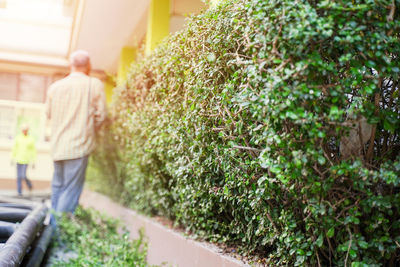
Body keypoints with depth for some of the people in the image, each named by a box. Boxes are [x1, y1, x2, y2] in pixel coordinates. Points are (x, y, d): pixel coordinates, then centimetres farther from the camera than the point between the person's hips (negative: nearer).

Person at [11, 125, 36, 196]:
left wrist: (33, 162, -2)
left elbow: (33, 151, 0)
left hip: (26, 160, -3)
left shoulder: (31, 139, -3)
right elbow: (14, 148, 8)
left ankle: (29, 183, 17)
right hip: (18, 159, 3)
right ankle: (19, 192, 10)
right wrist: (12, 158, 4)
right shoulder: (18, 137, 4)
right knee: (19, 176, 1)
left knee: (23, 176, -14)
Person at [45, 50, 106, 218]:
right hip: (79, 146, -5)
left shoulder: (55, 87, 5)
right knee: (71, 191, -2)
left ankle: (54, 225, 23)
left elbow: (48, 114, 15)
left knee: (57, 187, 17)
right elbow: (100, 115, -2)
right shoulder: (95, 85, -5)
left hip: (57, 146, 5)